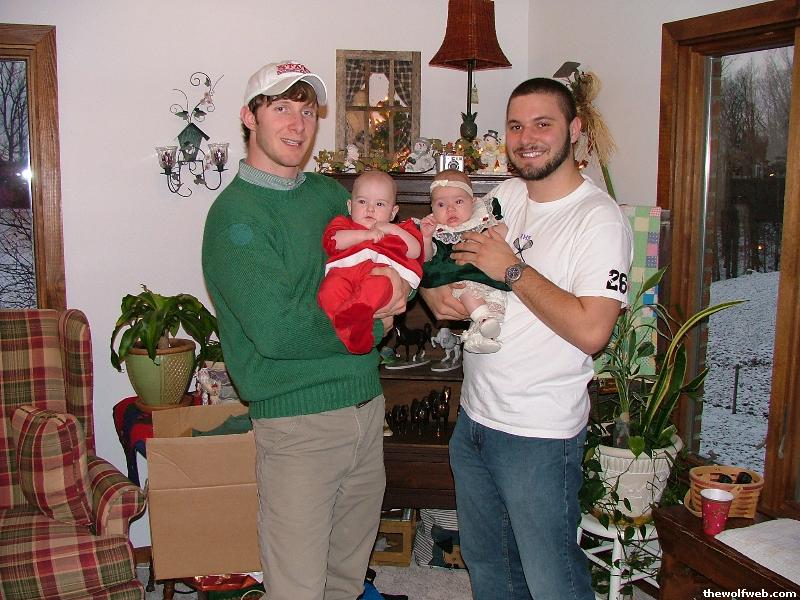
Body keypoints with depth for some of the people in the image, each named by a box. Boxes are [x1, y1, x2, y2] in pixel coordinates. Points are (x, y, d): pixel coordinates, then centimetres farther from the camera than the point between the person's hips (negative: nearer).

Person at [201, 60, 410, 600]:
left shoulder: (331, 193, 10)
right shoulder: (236, 214, -12)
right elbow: (275, 330, -23)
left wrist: (399, 283, -6)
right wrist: (372, 319, -11)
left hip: (367, 404, 7)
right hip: (298, 419, -7)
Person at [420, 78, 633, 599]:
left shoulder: (600, 219, -15)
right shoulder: (501, 197, 6)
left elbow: (591, 331, -25)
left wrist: (513, 270, -21)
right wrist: (435, 292, -7)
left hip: (541, 437, -7)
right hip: (474, 418, 7)